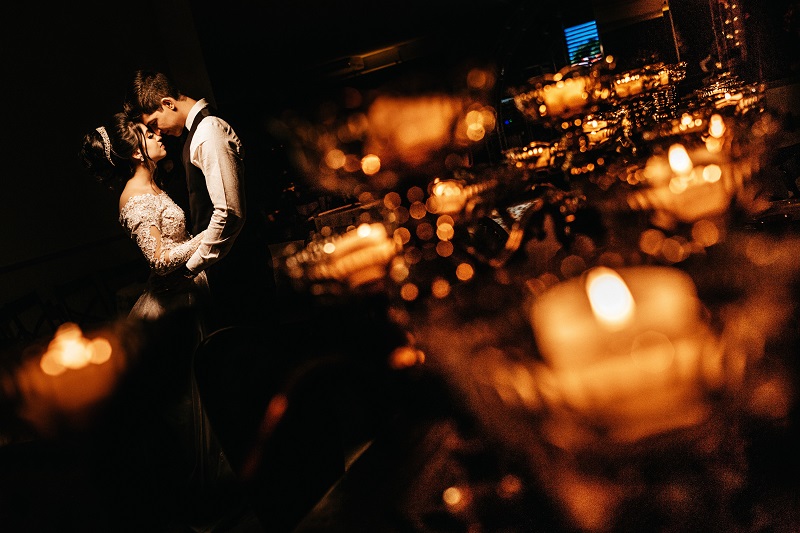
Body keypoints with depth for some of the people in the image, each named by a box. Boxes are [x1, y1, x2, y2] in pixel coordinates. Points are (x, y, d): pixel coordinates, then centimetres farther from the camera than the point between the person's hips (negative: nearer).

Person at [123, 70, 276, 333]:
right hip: (227, 258, 10)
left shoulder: (209, 134, -18)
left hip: (236, 262, -10)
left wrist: (191, 266, -16)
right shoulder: (200, 127, 14)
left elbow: (230, 212, -24)